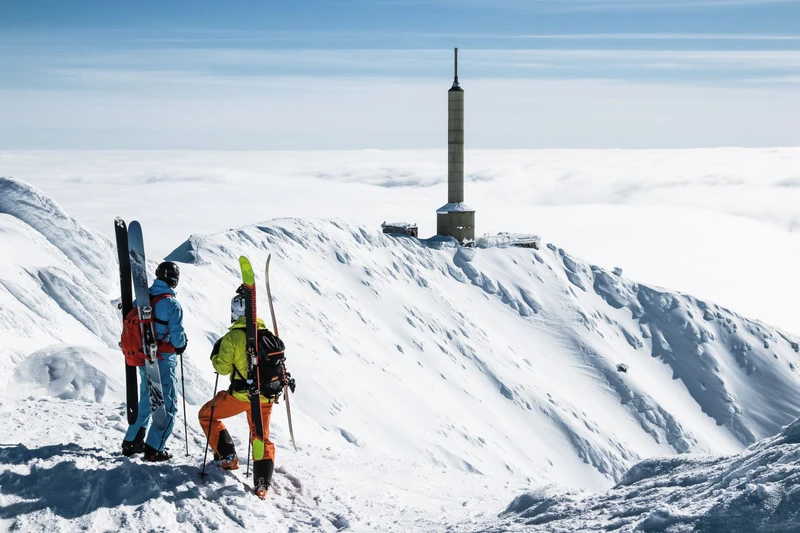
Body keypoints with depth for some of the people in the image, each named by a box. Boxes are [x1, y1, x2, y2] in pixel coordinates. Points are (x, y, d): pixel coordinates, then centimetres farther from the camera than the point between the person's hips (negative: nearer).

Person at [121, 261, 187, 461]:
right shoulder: (172, 304, -18)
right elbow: (177, 337, -18)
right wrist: (182, 343, 3)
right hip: (164, 360, -7)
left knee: (146, 402, 23)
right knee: (168, 406, 3)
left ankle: (131, 442, 26)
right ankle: (154, 449, -3)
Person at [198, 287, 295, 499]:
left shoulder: (232, 338, -15)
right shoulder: (266, 334, 2)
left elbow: (223, 368, -10)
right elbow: (278, 359, 12)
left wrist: (215, 355, 7)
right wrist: (286, 378, 29)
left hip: (241, 395, -5)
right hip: (266, 396, 5)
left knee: (207, 415, 19)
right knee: (262, 437, 18)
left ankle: (227, 456, 13)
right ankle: (262, 484, 10)